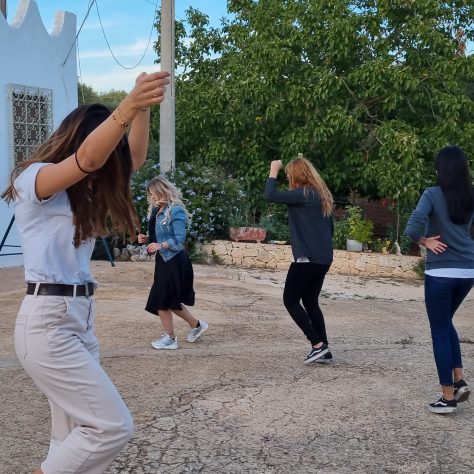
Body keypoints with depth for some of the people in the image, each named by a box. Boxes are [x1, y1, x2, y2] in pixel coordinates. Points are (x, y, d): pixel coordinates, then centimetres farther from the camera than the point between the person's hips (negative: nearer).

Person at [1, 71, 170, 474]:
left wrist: (142, 108, -5)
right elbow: (87, 157, -28)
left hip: (80, 318, 9)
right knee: (113, 426, -9)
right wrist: (128, 106, -41)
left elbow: (134, 157, 9)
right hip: (48, 321, -9)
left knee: (76, 434, 11)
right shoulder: (34, 180, -8)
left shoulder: (82, 188, 16)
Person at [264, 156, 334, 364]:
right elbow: (330, 227, 19)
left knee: (290, 300, 2)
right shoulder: (321, 195, 13)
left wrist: (273, 171, -5)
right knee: (310, 301, 15)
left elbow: (270, 196, -17)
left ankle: (318, 345, -2)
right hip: (323, 259, 9)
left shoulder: (304, 194, -14)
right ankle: (323, 350, 13)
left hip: (307, 258, -9)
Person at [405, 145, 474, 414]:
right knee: (446, 323, 25)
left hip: (441, 273, -5)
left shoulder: (433, 194, -10)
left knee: (440, 330, 7)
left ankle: (448, 398, 11)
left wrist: (425, 242, -6)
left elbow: (413, 228, -22)